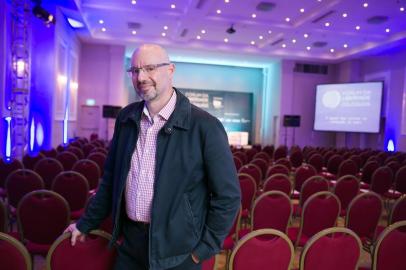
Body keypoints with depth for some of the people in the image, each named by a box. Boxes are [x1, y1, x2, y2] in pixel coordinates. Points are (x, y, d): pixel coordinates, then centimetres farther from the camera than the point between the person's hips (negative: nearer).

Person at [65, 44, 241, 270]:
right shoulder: (126, 117, 0)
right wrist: (86, 223, 14)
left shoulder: (205, 126, -16)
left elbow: (228, 196, -11)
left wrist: (204, 249, -9)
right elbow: (111, 179, 9)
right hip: (130, 244, 4)